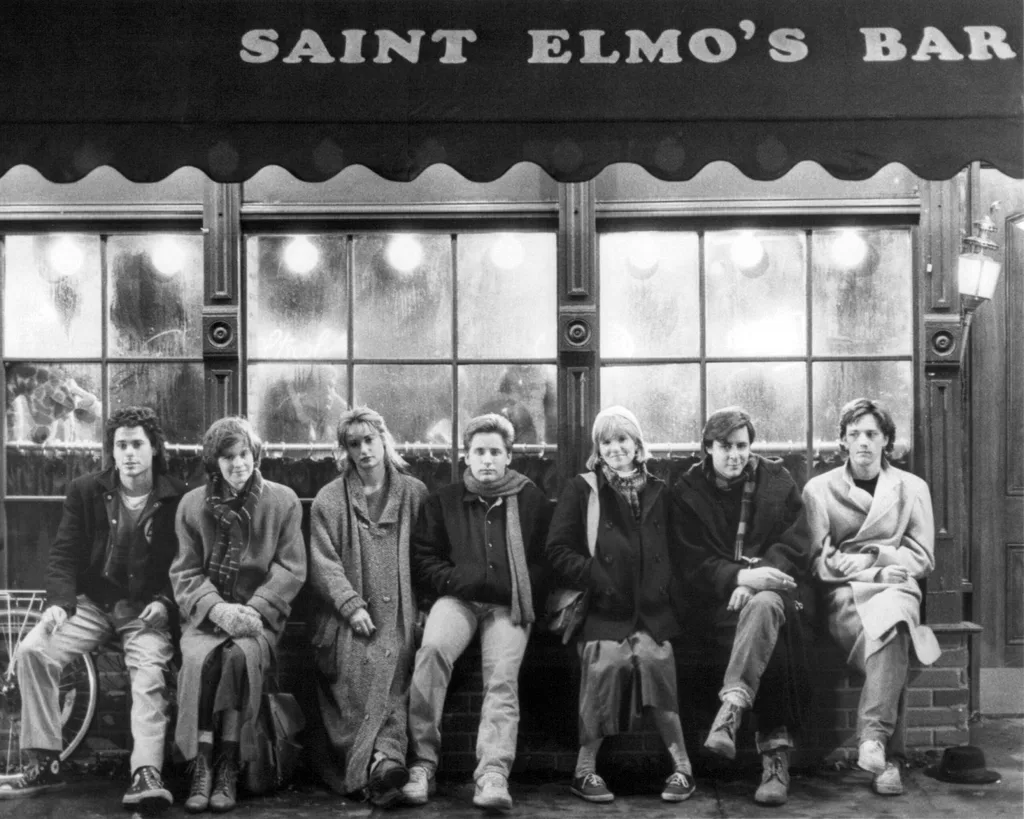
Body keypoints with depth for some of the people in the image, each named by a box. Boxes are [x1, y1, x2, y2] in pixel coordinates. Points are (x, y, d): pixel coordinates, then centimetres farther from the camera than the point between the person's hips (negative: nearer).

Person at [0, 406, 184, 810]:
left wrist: (164, 602, -14)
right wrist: (59, 602, -15)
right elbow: (64, 556, 3)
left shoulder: (178, 499, -1)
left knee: (149, 672, -31)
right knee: (33, 649, -21)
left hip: (146, 609, -2)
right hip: (93, 602, 3)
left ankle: (146, 775, -37)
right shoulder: (85, 492, 5)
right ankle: (44, 764, -14)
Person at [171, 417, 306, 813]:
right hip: (207, 613, 1)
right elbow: (185, 573, 3)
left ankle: (229, 769, -25)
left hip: (260, 614, -1)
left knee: (240, 655, -33)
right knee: (200, 657, -32)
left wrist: (253, 609, -15)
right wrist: (217, 608, -16)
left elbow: (290, 570, 0)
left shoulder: (283, 501, 4)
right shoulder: (192, 505, 7)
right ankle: (201, 767, -25)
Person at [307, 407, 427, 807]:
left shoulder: (414, 494, 16)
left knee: (393, 664, -28)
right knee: (361, 663, -30)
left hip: (399, 613, 1)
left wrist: (422, 608, -3)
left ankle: (380, 760, -42)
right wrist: (352, 606, -11)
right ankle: (387, 756, -41)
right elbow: (323, 562, 4)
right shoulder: (329, 499, 14)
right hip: (349, 617, 0)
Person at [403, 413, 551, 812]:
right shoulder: (442, 501, 16)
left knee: (503, 675, -25)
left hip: (509, 604, 0)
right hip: (457, 598, 0)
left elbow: (546, 563, 13)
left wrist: (510, 588, -5)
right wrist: (463, 580, -5)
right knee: (432, 647, -30)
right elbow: (422, 560, 11)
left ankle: (493, 774, -31)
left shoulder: (532, 500, 14)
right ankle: (422, 762, -27)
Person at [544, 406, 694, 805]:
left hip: (652, 610, 2)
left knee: (654, 660, -21)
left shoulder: (658, 492, 17)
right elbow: (558, 553, 1)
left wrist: (668, 587, 3)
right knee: (607, 662, -22)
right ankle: (586, 770, -4)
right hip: (604, 611, -2)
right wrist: (597, 577, -10)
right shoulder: (581, 490, 6)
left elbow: (676, 549, 20)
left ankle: (681, 767, -7)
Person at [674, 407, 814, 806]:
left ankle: (730, 711, -49)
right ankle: (776, 752, -36)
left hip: (774, 589, 0)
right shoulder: (690, 490, 6)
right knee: (772, 641, -31)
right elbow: (693, 562, -1)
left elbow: (795, 545, 1)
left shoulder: (777, 481, 9)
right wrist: (741, 576, -20)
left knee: (764, 605, -38)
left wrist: (756, 581, -16)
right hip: (720, 599, 0)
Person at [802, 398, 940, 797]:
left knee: (891, 617, -37)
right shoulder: (818, 489, 13)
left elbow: (921, 559, 12)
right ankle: (887, 756, -37)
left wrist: (868, 555, -3)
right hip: (845, 595, -1)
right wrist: (876, 571, -8)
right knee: (892, 634, -34)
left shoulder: (912, 487, 17)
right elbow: (821, 562, 4)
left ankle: (873, 739, -41)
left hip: (896, 589, 1)